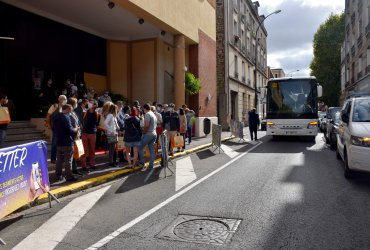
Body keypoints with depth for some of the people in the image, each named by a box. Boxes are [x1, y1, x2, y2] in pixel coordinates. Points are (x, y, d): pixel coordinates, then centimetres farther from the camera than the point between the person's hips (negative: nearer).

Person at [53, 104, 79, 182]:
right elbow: (69, 130, -22)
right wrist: (75, 129, -4)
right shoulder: (66, 117, -16)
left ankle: (58, 176, 19)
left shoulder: (57, 117, 10)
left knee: (59, 160, 13)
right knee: (68, 160, 0)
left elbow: (54, 128, 18)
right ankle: (69, 176, 5)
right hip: (67, 142, -8)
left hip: (59, 142, 8)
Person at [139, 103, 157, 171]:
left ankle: (142, 164, 4)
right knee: (152, 150, 7)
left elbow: (146, 125, -21)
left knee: (141, 148, 4)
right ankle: (151, 166, 10)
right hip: (154, 134, 8)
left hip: (148, 134, -8)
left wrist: (143, 132, -8)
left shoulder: (147, 114, -11)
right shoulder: (154, 115, 17)